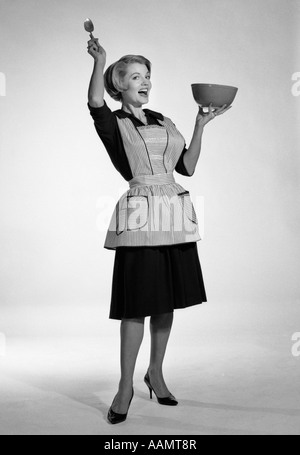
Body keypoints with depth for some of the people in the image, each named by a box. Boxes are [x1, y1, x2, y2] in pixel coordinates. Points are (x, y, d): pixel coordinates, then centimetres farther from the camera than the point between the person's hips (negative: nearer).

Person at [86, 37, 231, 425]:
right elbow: (94, 102, -22)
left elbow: (187, 167, 14)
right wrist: (99, 61, -32)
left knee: (166, 300, 10)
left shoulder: (163, 122, 18)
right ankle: (126, 386, 8)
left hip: (174, 213, 6)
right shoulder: (113, 124, 1)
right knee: (137, 304, -5)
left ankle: (156, 373, 27)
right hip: (139, 216, -5)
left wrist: (200, 126, 10)